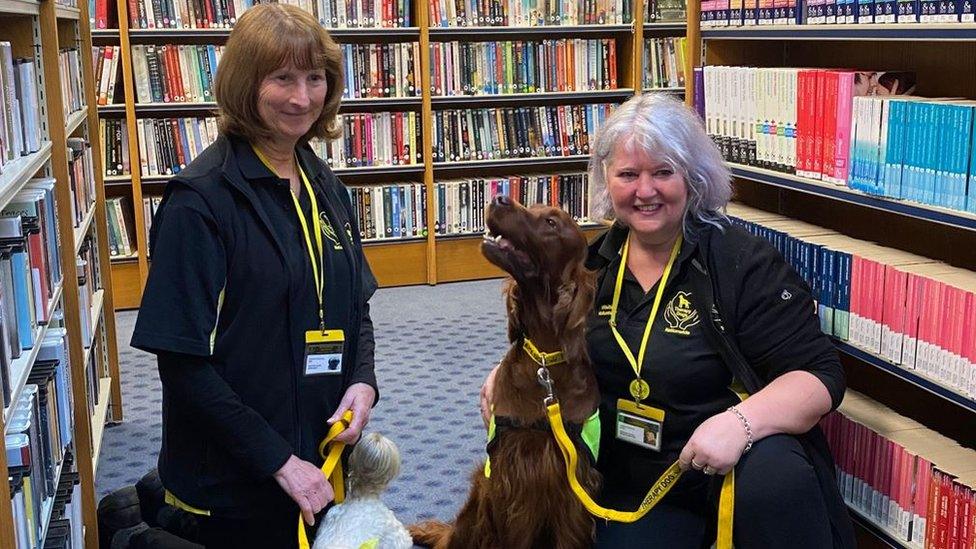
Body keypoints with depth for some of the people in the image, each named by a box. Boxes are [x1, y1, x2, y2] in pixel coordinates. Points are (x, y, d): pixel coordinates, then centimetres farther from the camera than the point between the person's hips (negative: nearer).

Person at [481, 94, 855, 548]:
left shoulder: (745, 263, -11)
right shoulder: (592, 265, 5)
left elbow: (819, 375, -15)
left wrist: (741, 421, -33)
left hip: (733, 471, -4)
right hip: (632, 489, 4)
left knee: (773, 480, -35)